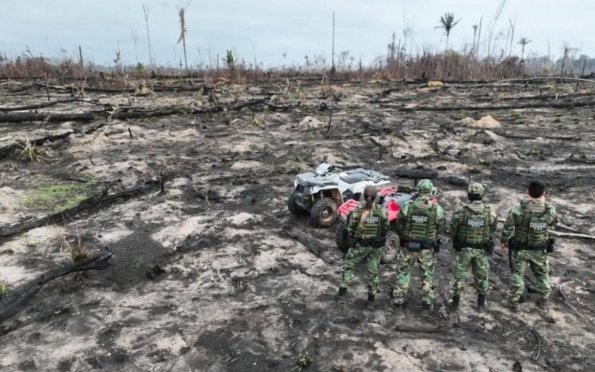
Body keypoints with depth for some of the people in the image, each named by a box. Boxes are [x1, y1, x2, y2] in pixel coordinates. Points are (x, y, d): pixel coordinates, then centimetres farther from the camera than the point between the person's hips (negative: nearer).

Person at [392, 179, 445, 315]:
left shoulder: (407, 207, -15)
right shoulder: (437, 209, -15)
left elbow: (399, 226, -4)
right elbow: (440, 228, -1)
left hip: (408, 246, 0)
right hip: (427, 249, 0)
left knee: (403, 274, 15)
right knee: (427, 276, 18)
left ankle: (398, 303, 22)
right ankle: (427, 304, 26)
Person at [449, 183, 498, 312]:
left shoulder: (461, 211, -19)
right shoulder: (490, 212, -13)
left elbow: (452, 230, -8)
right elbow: (493, 229, 2)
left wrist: (456, 239, 11)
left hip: (464, 248, -2)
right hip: (482, 249, 2)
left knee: (459, 275, 12)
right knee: (482, 276, 18)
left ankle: (455, 303, 19)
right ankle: (481, 304, 29)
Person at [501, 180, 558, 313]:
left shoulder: (519, 209, -23)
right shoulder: (550, 210, -16)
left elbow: (508, 227, -14)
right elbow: (553, 223, 7)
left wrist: (504, 241, 3)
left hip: (520, 249, -2)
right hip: (539, 250, 2)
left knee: (517, 274, 13)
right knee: (542, 276, 21)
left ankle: (513, 303, 23)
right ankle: (544, 303, 35)